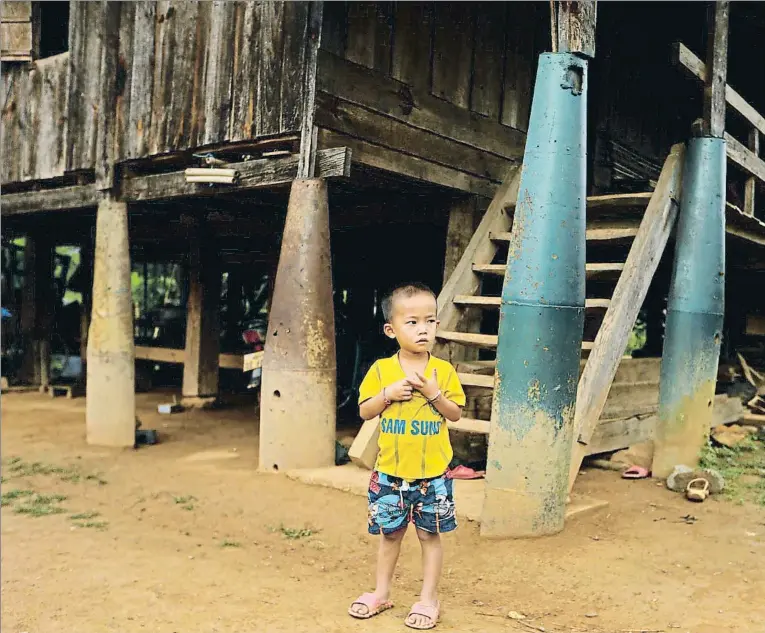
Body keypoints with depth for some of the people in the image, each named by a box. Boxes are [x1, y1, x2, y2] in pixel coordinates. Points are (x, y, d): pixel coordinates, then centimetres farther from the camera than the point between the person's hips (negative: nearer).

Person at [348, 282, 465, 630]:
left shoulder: (443, 371, -4)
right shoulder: (381, 369, -5)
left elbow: (456, 413, -3)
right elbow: (364, 411, -2)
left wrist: (433, 393, -18)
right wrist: (389, 393, -18)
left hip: (432, 474, -1)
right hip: (390, 473, 1)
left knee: (430, 534, 10)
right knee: (390, 533, 16)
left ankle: (429, 598, 26)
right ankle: (382, 592, 33)